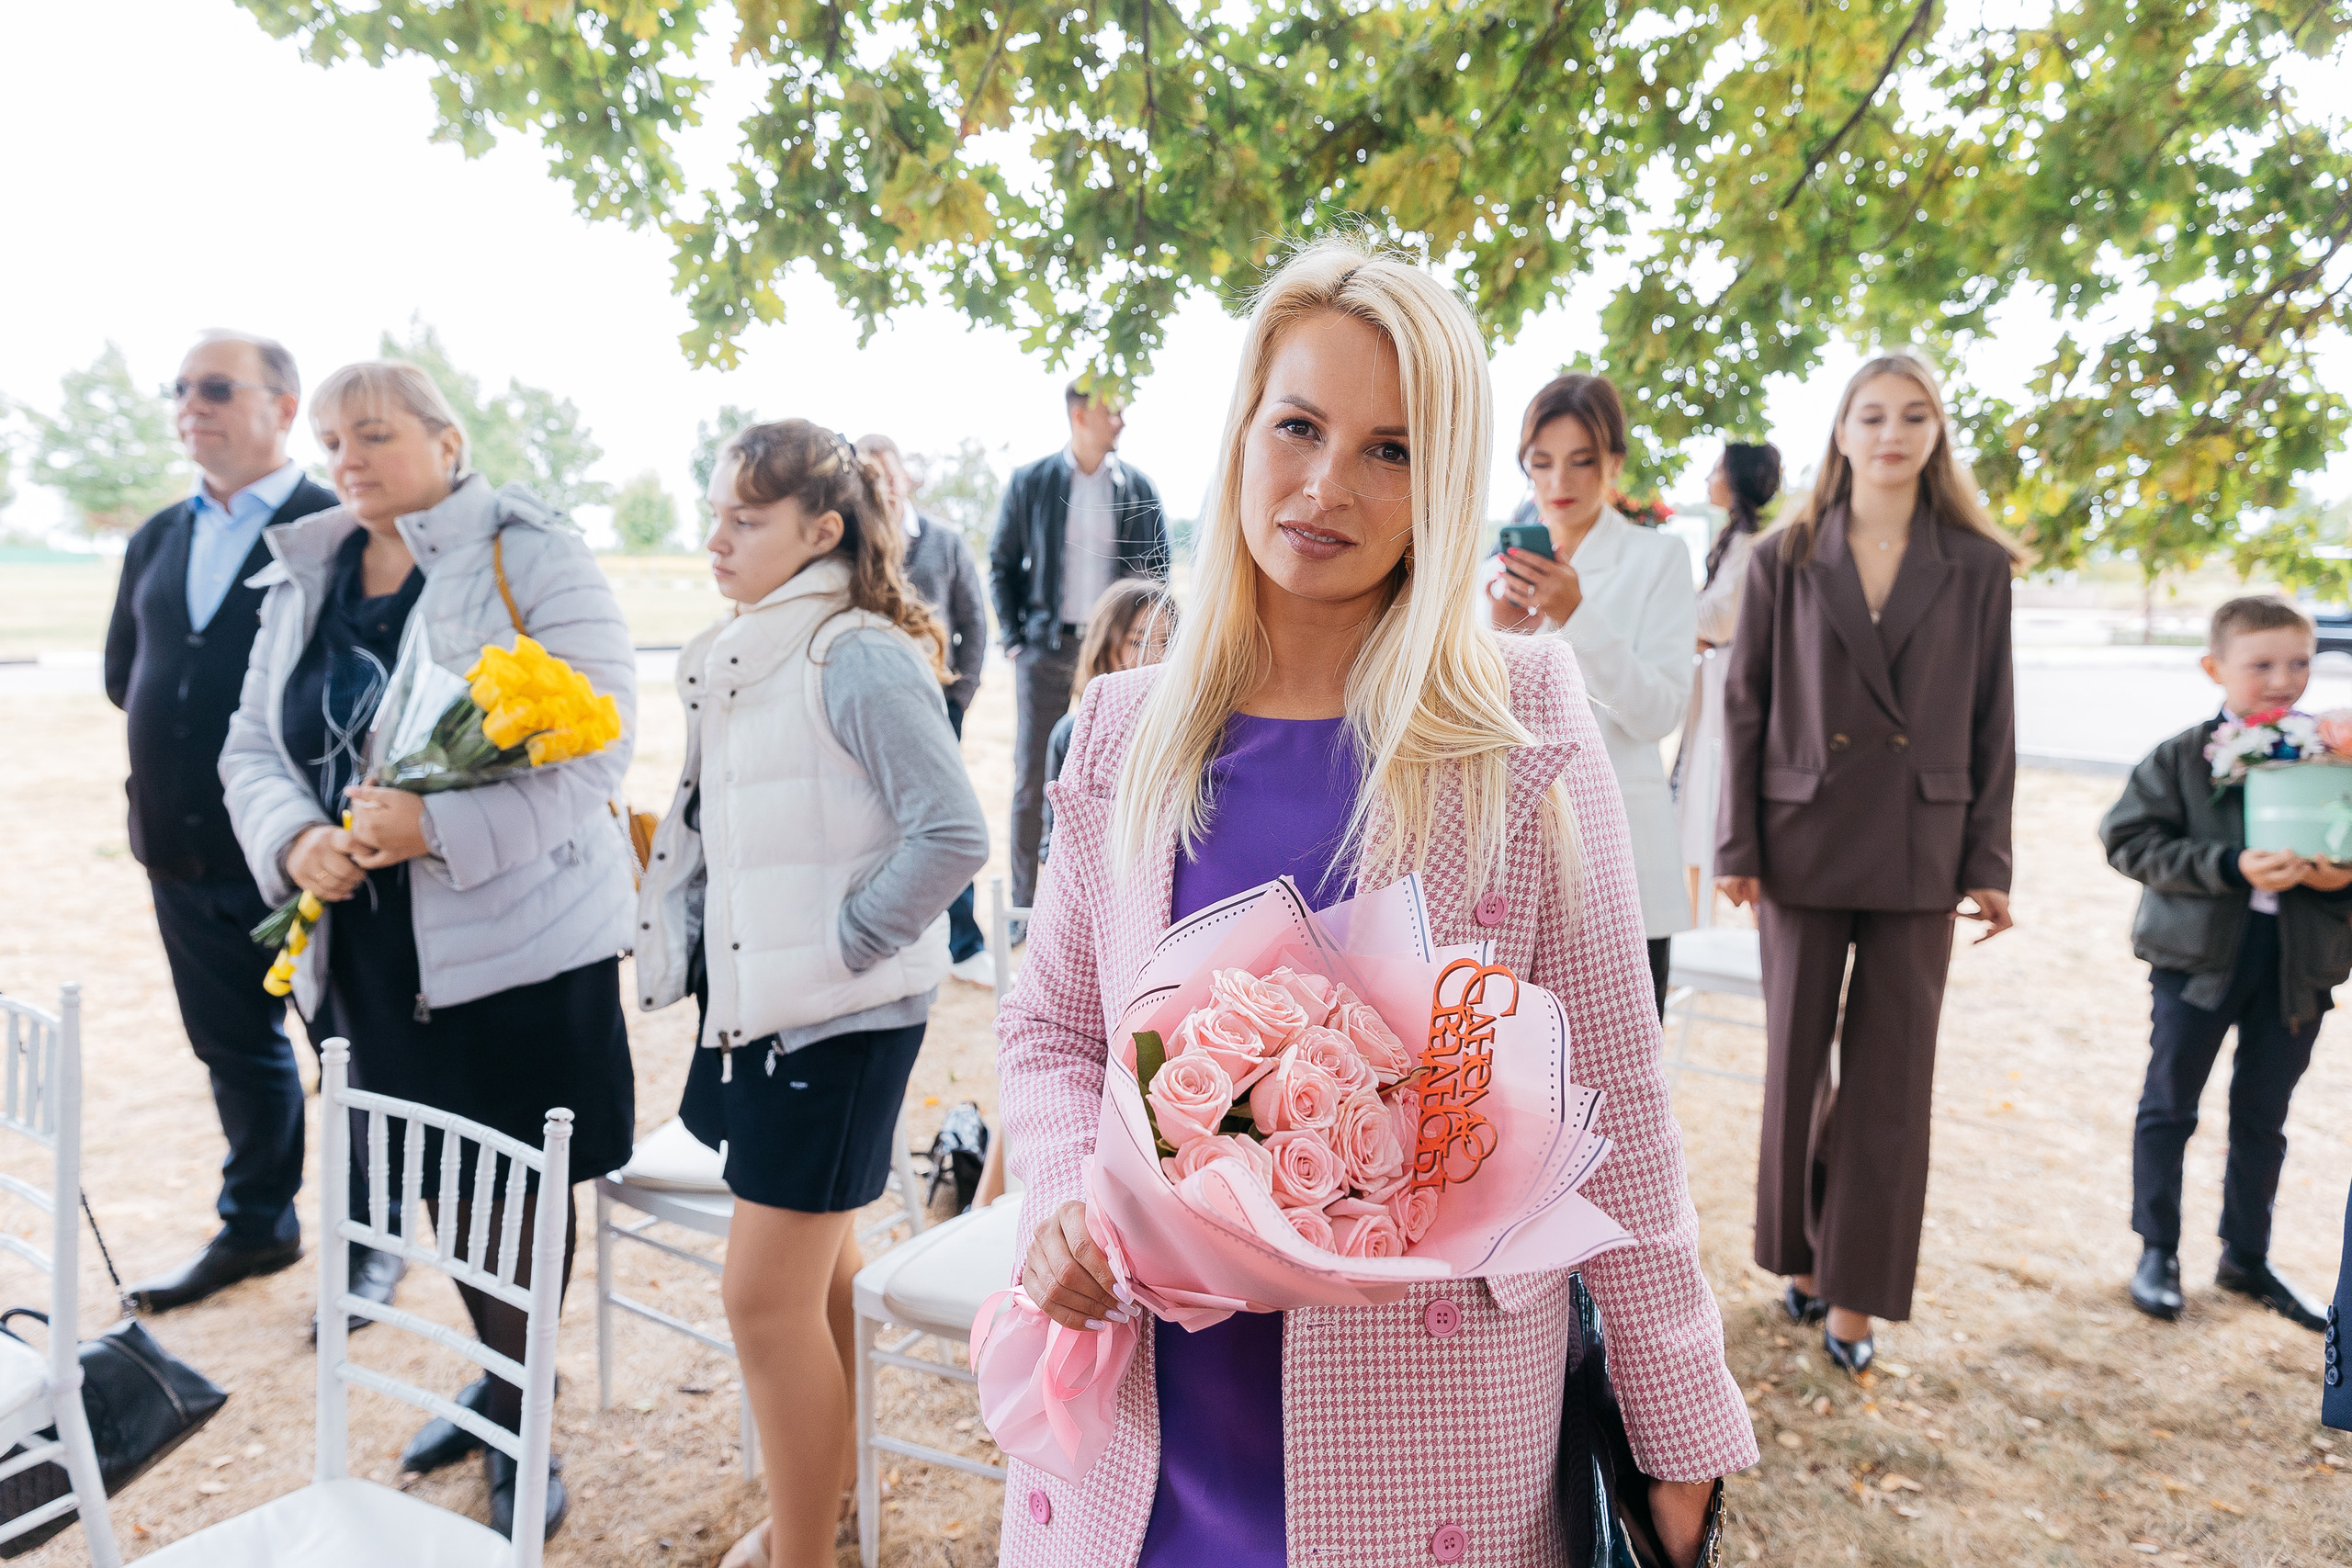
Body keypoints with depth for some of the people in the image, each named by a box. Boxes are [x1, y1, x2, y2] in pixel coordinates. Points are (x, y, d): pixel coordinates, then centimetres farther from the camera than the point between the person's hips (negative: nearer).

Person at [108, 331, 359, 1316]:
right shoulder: (158, 540, 13)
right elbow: (123, 674, 19)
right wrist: (193, 719, 5)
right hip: (186, 852, 7)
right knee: (233, 1050, 19)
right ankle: (257, 1226, 37)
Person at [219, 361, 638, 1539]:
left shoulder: (528, 559, -8)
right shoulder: (301, 581, 12)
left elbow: (597, 733, -17)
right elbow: (254, 746, 13)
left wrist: (438, 823, -25)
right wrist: (295, 839, -8)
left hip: (514, 938, -6)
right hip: (366, 945, 6)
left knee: (517, 1184, 5)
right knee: (440, 1179, 18)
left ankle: (519, 1422, 26)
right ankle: (500, 1377, 40)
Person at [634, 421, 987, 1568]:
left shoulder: (860, 659, -18)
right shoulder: (739, 659, 8)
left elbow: (953, 836, -25)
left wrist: (838, 944, -18)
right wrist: (686, 942, 7)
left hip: (839, 1019, -8)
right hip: (754, 999, 8)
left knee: (768, 1297, -2)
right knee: (815, 1269, 22)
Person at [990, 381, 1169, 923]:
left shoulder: (1137, 487, 5)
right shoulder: (1030, 482, 3)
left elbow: (1157, 570, 9)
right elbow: (1002, 566, 7)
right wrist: (1015, 641, -2)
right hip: (1046, 653, -1)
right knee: (1032, 782, 2)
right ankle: (1024, 905, 13)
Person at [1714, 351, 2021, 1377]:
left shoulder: (1976, 567, 4)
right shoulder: (1786, 559, 1)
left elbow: (1992, 722, 5)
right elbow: (1745, 705, 0)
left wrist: (1988, 862, 1)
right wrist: (1737, 846, -4)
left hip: (1919, 853, 1)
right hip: (1804, 841, 0)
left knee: (1891, 1076, 5)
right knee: (1796, 1061, 9)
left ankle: (1856, 1290, 19)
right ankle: (1802, 1254, 29)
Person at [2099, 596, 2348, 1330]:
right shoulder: (2183, 757, -7)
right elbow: (2129, 837, -12)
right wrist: (2230, 867, -20)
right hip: (2199, 953, -3)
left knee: (2263, 1116, 14)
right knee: (2170, 1105, 8)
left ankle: (2247, 1257, 31)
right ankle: (2157, 1251, 22)